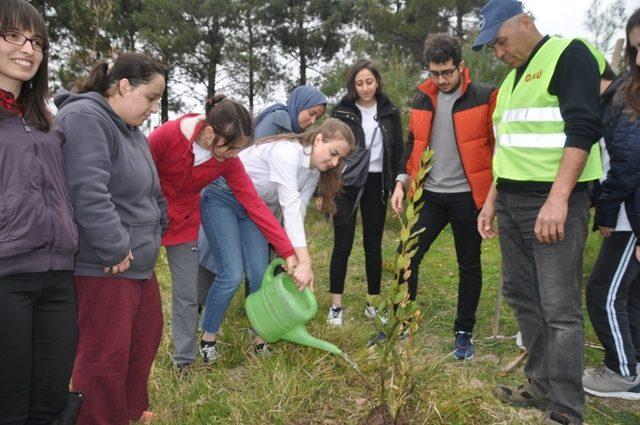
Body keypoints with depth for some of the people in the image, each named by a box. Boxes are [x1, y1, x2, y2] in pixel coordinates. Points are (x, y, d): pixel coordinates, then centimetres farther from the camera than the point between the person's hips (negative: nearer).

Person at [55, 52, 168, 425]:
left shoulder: (131, 130, 16)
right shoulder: (83, 118, -16)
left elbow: (151, 191, 24)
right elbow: (88, 193, -27)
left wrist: (157, 233, 14)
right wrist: (115, 250, -23)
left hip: (138, 260, 11)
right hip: (103, 266, -10)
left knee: (145, 337, 21)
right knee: (107, 355, -2)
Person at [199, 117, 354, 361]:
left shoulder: (314, 172, 0)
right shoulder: (288, 151, -28)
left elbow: (297, 214, -5)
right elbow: (290, 207, -36)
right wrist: (304, 262, -41)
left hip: (254, 209, 8)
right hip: (222, 198, -7)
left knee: (260, 275, -3)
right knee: (232, 275, -13)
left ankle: (260, 339, 14)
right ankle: (208, 339, 7)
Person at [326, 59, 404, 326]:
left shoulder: (389, 112, 6)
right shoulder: (342, 111, -1)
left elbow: (398, 151, 8)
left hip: (376, 184, 2)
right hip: (346, 183, -2)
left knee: (374, 244, 8)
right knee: (343, 244, -2)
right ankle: (336, 305, 7)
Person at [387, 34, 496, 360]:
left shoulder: (484, 97, -6)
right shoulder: (422, 98, 7)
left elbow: (498, 145, -4)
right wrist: (402, 181, 6)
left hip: (467, 196, -3)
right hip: (430, 195, 4)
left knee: (469, 266, 8)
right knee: (407, 257, 2)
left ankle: (464, 333, 23)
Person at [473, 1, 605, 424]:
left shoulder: (570, 54, -6)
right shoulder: (513, 78, 20)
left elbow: (584, 128, -18)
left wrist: (557, 198, -26)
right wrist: (492, 200, 19)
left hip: (553, 203, -9)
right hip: (511, 203, 9)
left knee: (560, 308, -6)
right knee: (522, 296, 13)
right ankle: (542, 385, 26)